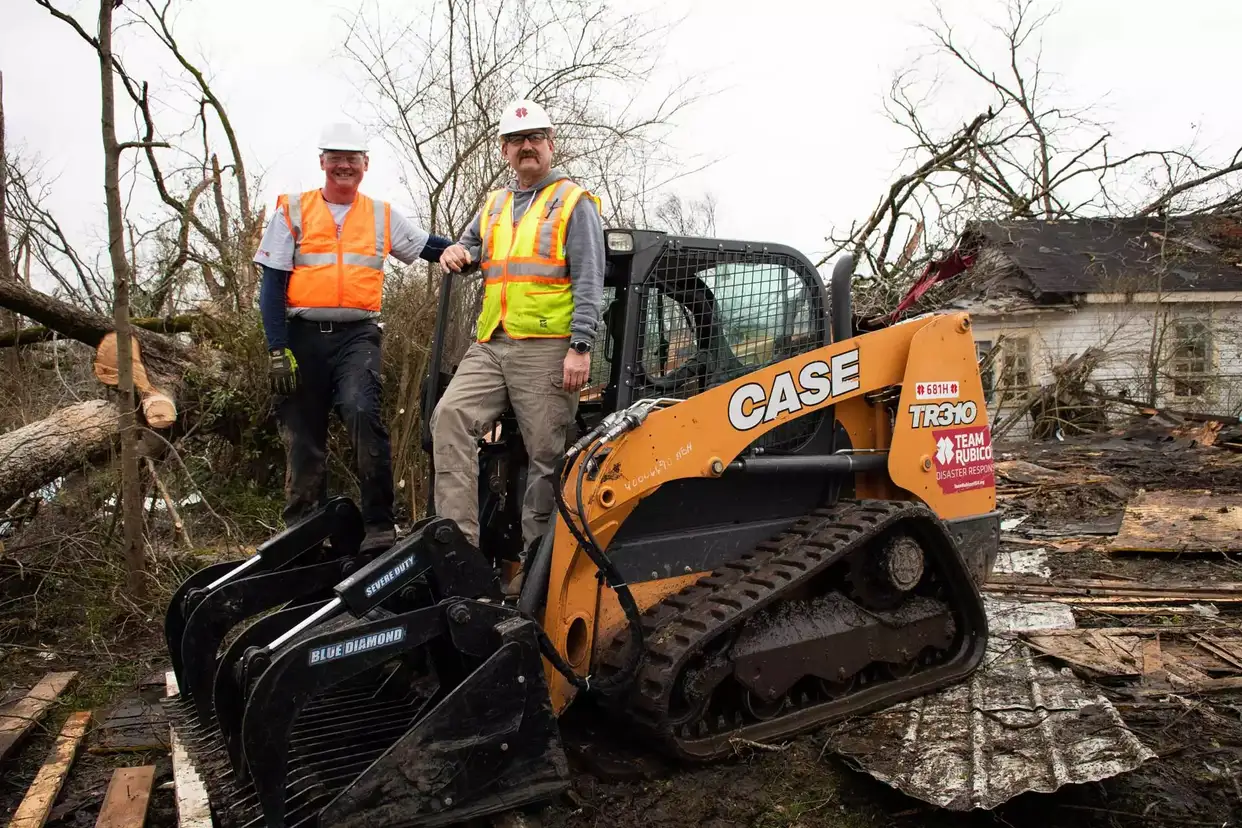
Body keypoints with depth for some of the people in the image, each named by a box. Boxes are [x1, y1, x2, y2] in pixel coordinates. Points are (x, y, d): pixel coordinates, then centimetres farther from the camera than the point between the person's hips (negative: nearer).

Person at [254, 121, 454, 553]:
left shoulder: (382, 215, 14)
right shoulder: (293, 210, 8)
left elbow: (428, 245, 20)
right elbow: (272, 284, 3)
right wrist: (277, 349, -6)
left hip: (357, 335, 0)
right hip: (302, 335, 0)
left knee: (362, 411, -26)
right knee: (303, 439, 4)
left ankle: (380, 525, -19)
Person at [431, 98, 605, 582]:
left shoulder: (574, 202, 4)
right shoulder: (494, 205, 21)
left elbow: (588, 281, -4)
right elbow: (470, 245, 35)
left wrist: (581, 346, -14)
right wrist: (457, 252, 9)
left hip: (547, 349, -5)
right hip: (490, 346, 5)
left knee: (546, 455, -3)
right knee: (450, 416, -15)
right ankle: (457, 537, -15)